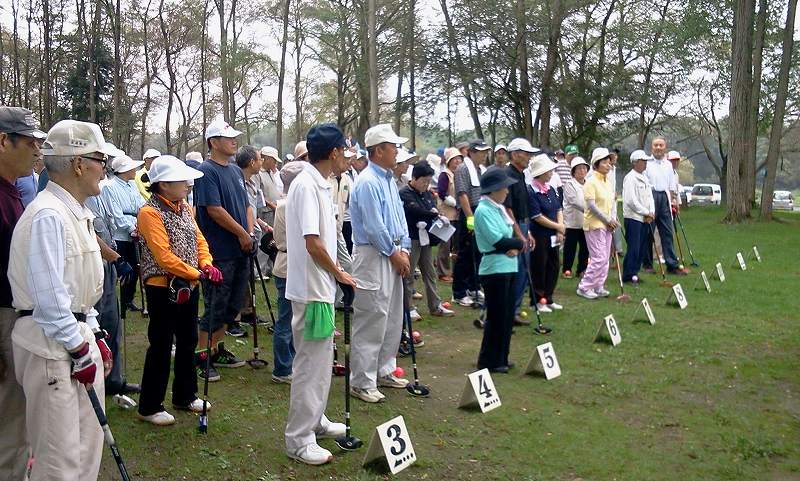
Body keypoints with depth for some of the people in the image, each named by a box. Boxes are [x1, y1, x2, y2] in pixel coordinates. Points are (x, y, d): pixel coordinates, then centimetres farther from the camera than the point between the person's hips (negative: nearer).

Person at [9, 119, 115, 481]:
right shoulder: (47, 216, -19)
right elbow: (50, 299, -21)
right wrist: (80, 352, -15)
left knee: (88, 444, 17)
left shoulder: (76, 213, 12)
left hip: (78, 336, 10)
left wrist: (95, 337, 17)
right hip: (52, 346, -10)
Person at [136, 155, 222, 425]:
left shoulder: (184, 208, 10)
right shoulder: (150, 213, -15)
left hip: (188, 286, 8)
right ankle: (149, 407, 12)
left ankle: (185, 396, 32)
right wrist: (198, 273, -22)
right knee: (161, 346, 0)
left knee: (188, 342, 17)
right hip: (163, 288, -8)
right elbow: (163, 256, -22)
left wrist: (207, 265, -8)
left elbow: (199, 240, 11)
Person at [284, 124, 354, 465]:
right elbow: (313, 244, -24)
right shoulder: (307, 185, -19)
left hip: (320, 287, 10)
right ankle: (299, 440, 10)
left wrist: (335, 274, 11)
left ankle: (314, 421, 35)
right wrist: (339, 273, -11)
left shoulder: (319, 184, 10)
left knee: (320, 359, 20)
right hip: (311, 288, -10)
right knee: (311, 364, -1)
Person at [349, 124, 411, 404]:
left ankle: (383, 371, 29)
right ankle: (361, 383, 4)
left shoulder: (389, 180, 13)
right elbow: (374, 227, -19)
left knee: (393, 319, 16)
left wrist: (404, 250, 6)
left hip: (393, 257, 10)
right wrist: (395, 253, -9)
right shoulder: (367, 182, -16)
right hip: (373, 257, -9)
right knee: (371, 322, -5)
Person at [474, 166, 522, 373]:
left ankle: (501, 358, 25)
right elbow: (498, 241, -21)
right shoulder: (483, 210, -15)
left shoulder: (499, 208, 13)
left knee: (507, 315, 14)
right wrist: (519, 243, -6)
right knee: (497, 317, -1)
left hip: (508, 267, 9)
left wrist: (515, 247, -9)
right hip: (494, 269, -9)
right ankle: (489, 362, 11)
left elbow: (509, 236, 13)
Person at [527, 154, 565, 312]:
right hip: (539, 237, -8)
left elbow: (559, 210, 11)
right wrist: (558, 227, -9)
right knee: (539, 268, 1)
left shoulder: (551, 189, 9)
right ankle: (538, 301, 13)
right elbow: (538, 217, -17)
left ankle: (548, 299, 25)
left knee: (553, 267, 13)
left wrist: (560, 231, -3)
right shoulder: (531, 192, -16)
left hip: (553, 236, 8)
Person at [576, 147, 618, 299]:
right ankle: (584, 287, 0)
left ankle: (598, 287, 19)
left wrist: (613, 220, 3)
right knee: (599, 258, -10)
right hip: (594, 224, -8)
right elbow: (591, 205, -18)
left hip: (606, 225, 8)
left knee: (605, 258, 9)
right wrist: (608, 220, -15)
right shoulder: (591, 182, -13)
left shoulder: (608, 182, 12)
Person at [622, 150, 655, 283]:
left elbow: (650, 196, 16)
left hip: (645, 218, 9)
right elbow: (631, 200, -18)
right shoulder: (630, 178, -11)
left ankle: (634, 273, 17)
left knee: (642, 247, 9)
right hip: (633, 217, -9)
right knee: (633, 247, -8)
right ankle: (628, 275, -2)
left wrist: (651, 212, -1)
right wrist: (646, 213, -12)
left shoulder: (644, 178, 17)